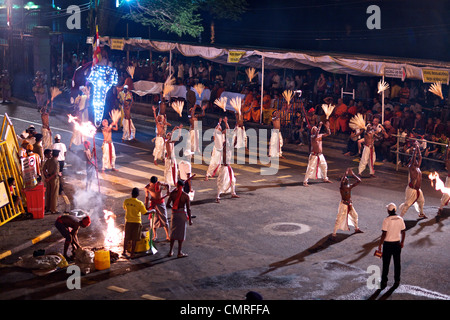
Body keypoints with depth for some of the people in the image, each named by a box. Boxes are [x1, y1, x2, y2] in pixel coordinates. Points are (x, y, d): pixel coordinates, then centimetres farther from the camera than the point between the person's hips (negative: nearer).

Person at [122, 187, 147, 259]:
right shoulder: (140, 203, -17)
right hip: (136, 222, -3)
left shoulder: (126, 201, -6)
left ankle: (124, 251, 23)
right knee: (134, 239, 6)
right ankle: (132, 254, 11)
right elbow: (145, 213, -11)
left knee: (127, 237, 17)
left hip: (128, 222, 3)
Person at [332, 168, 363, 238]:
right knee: (339, 219, -7)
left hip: (350, 204, 7)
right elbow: (341, 182, -41)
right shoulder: (341, 188, -18)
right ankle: (334, 233, -2)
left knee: (355, 215, 22)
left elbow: (359, 180, -3)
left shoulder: (350, 186, -1)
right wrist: (345, 174, -34)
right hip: (343, 204, -7)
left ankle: (356, 229, 45)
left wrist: (353, 174, -9)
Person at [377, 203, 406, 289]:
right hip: (397, 243, 4)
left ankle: (384, 281, 10)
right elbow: (403, 232, 4)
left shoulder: (386, 220, -17)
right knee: (397, 263, 14)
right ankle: (397, 281, 20)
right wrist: (402, 242, 17)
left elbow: (384, 234, -17)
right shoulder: (400, 219, -2)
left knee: (386, 263, 5)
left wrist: (380, 244, -9)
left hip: (388, 244, -4)